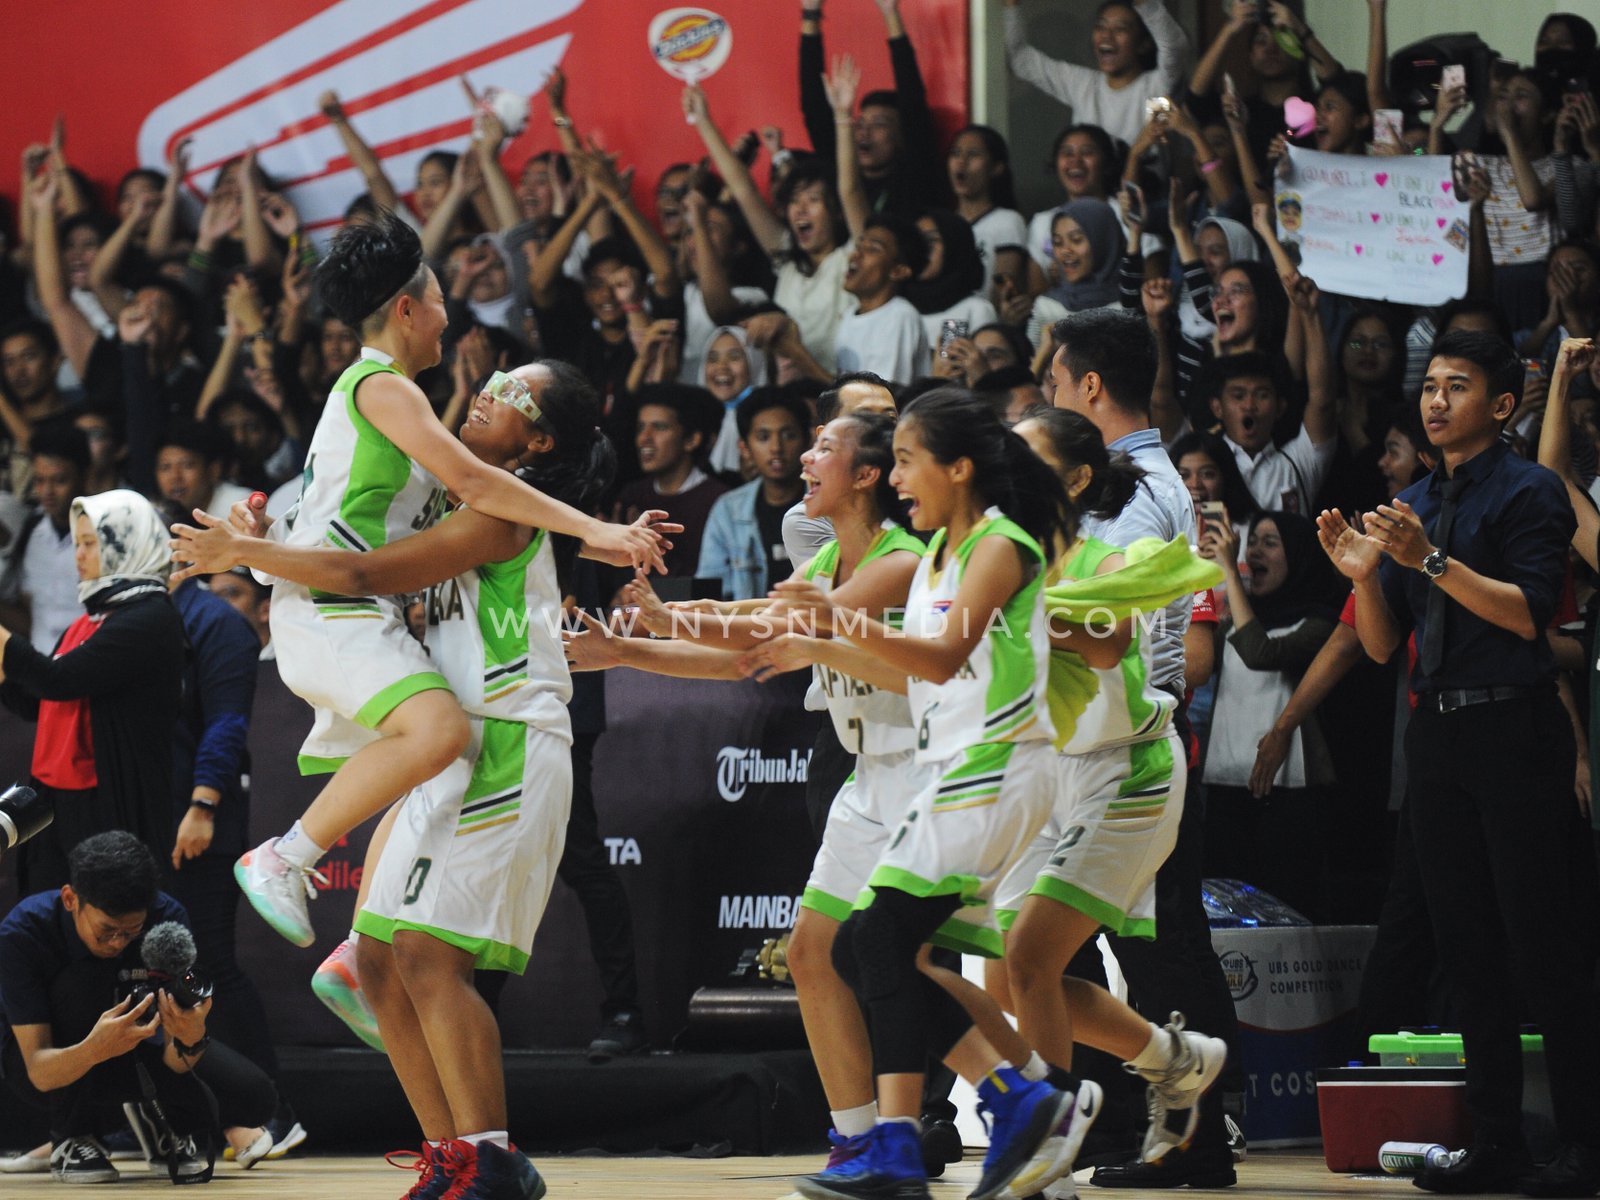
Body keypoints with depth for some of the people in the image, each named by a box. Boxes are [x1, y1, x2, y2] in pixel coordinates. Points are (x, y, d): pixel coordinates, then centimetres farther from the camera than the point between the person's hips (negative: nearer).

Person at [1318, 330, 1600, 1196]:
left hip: (1514, 729, -7)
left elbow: (1528, 612, -14)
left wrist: (1432, 561, -20)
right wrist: (1363, 575, -4)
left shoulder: (1528, 492, -3)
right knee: (1467, 949, 8)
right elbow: (1381, 648, 15)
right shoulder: (1411, 509, 17)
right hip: (1437, 735, 7)